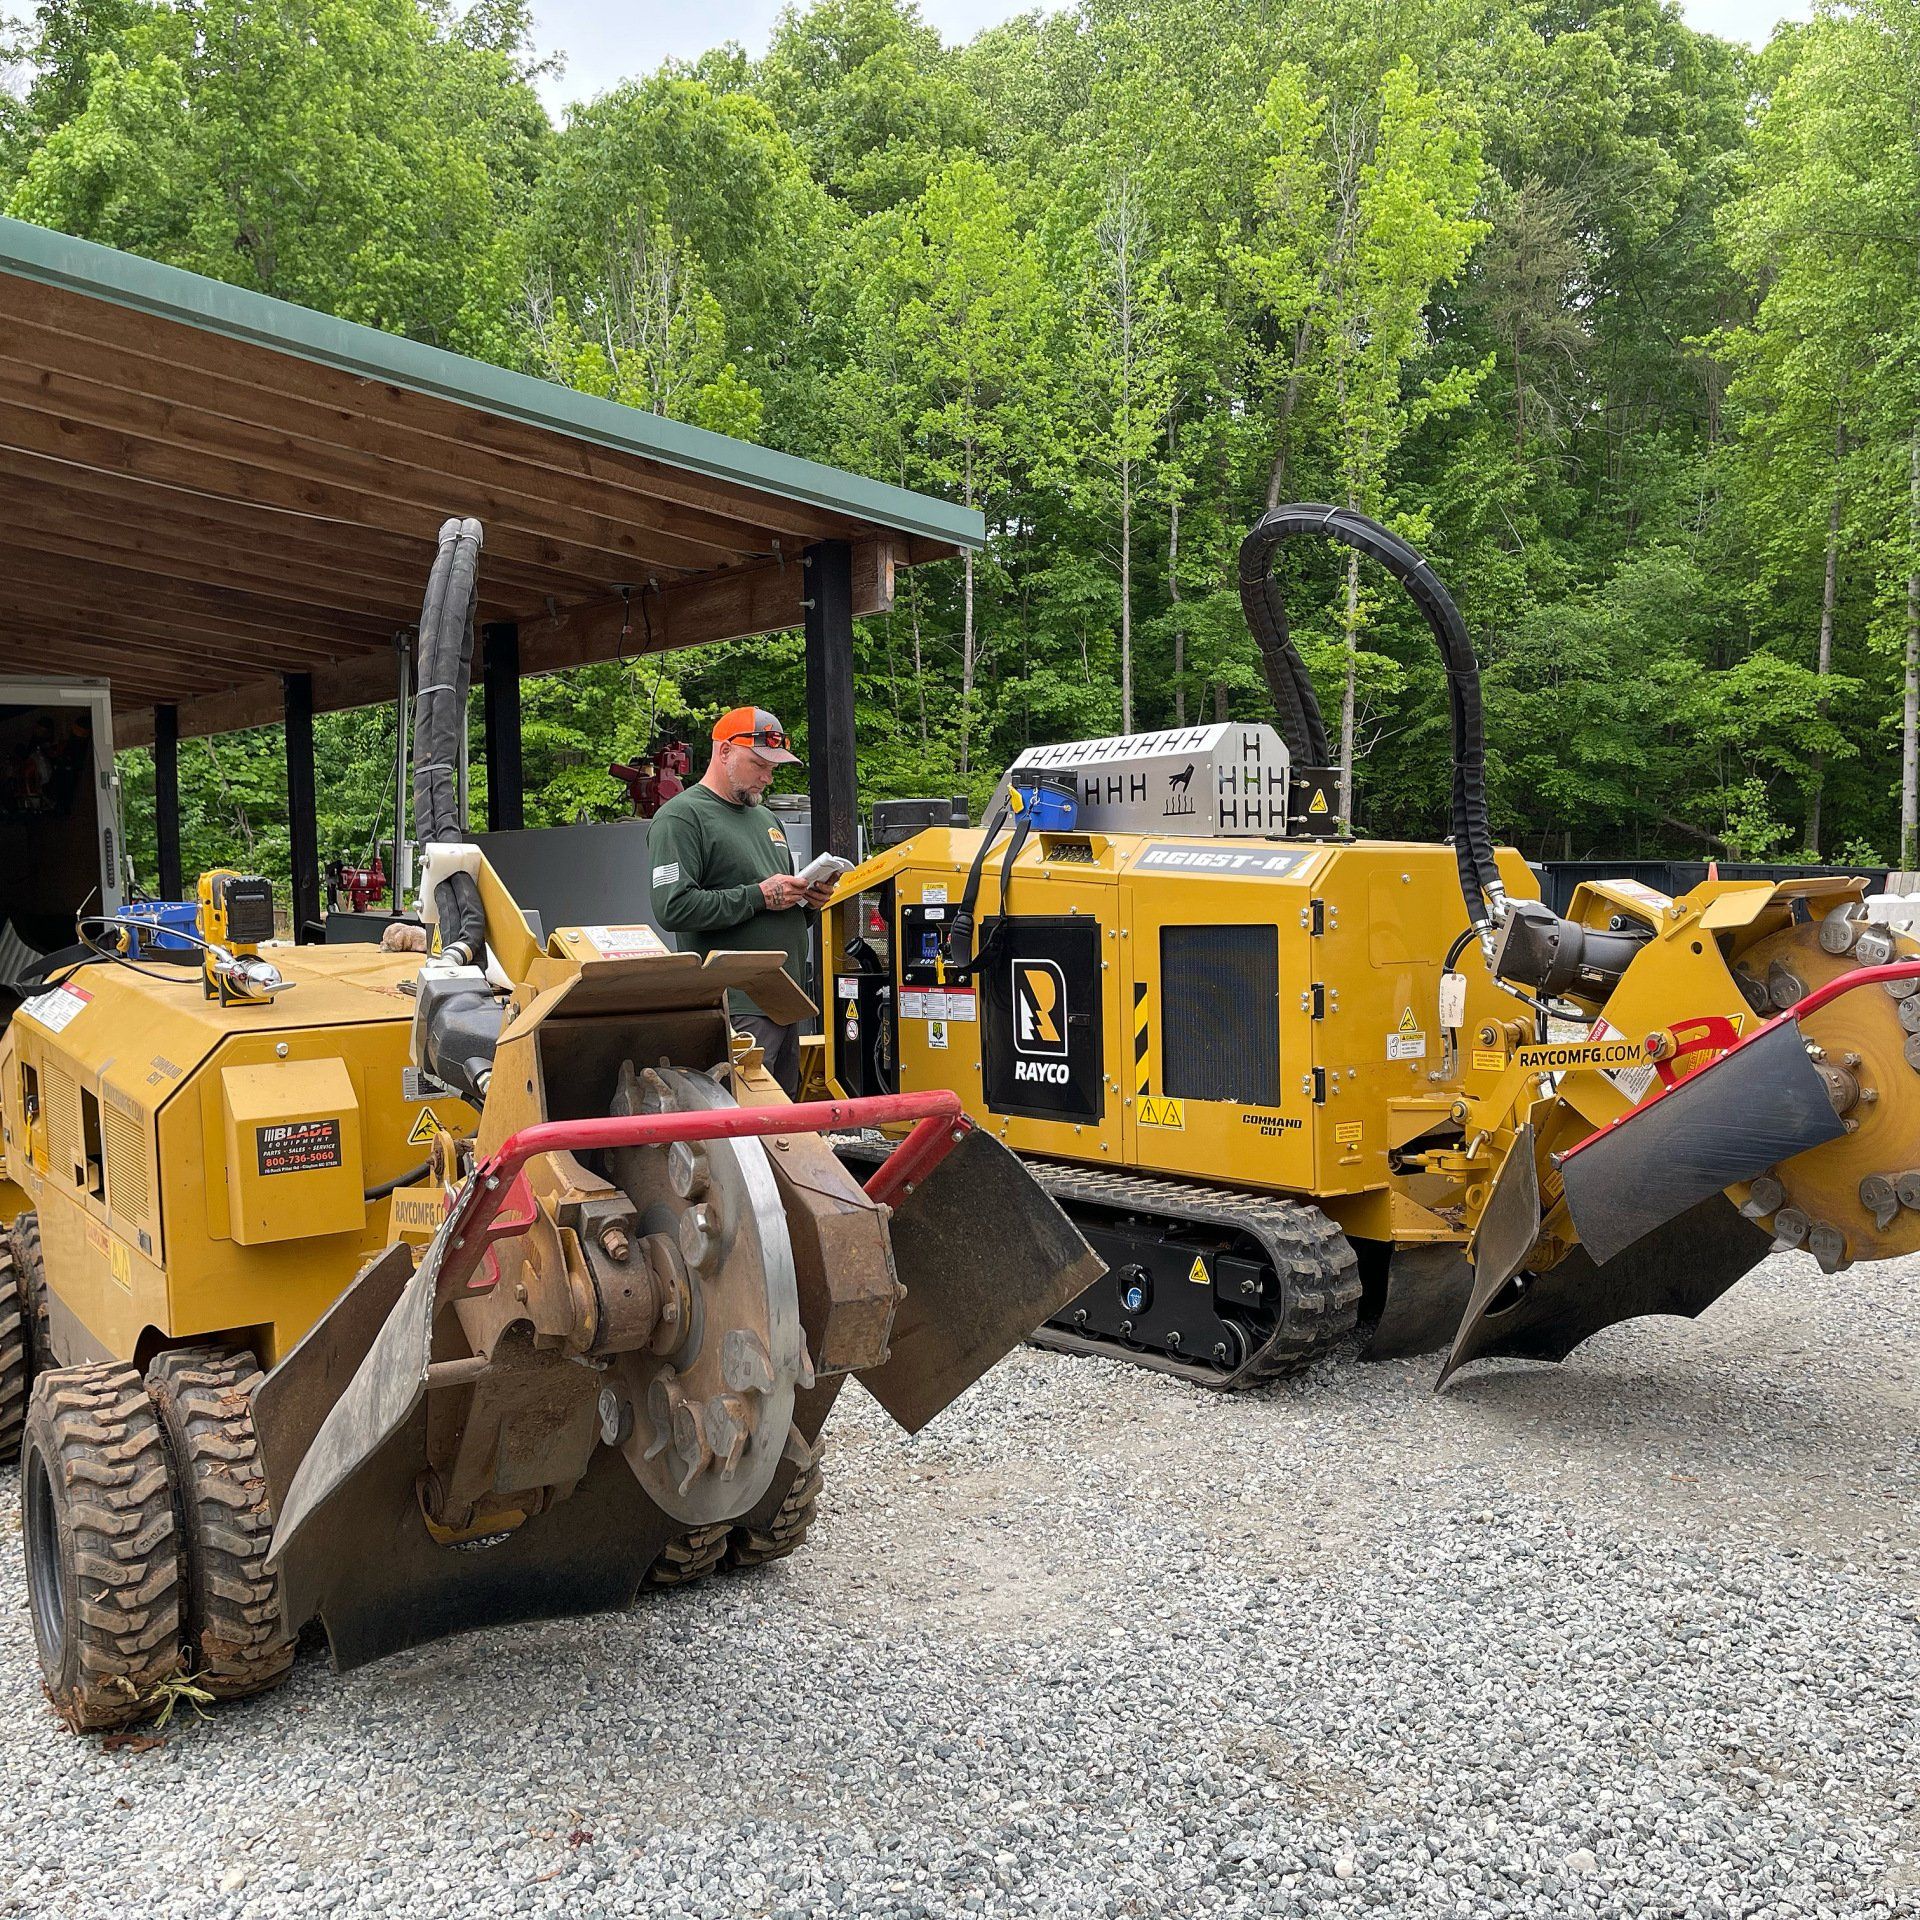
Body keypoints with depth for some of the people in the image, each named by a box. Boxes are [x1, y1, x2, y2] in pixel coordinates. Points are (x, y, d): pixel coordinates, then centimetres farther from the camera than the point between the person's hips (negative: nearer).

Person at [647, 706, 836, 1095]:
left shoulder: (766, 818, 22)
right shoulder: (681, 817, -6)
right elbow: (673, 908, -20)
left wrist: (808, 899, 7)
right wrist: (759, 896, -17)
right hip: (737, 1008, -9)